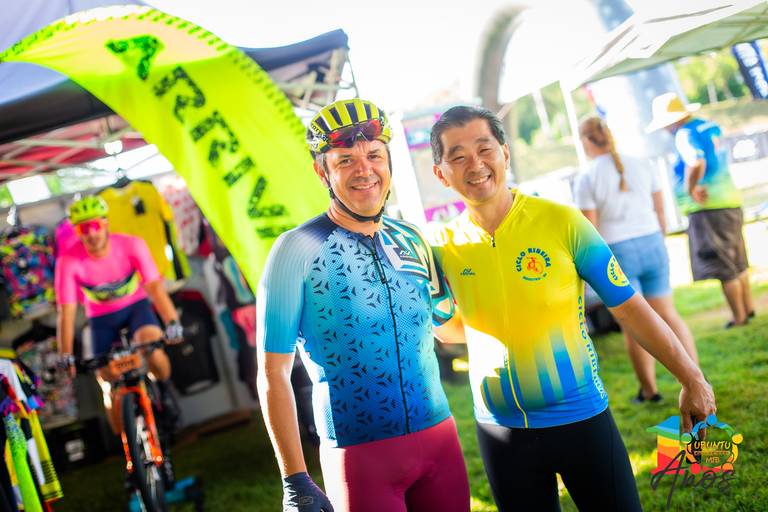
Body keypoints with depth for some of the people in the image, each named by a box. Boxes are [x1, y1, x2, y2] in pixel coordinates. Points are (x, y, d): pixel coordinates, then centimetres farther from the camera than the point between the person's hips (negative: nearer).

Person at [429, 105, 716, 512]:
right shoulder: (445, 246, -5)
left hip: (582, 417, -2)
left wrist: (691, 378, -4)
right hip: (501, 430, 2)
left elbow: (629, 308, -6)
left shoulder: (562, 221, -12)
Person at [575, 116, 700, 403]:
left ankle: (649, 389, 18)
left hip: (616, 253, -4)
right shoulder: (641, 166, 4)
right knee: (668, 314, 14)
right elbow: (660, 211, 10)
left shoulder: (586, 180, -8)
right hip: (652, 243, 4)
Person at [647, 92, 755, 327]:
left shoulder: (685, 134, -16)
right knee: (737, 262, 21)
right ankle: (749, 308, 32)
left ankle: (739, 317, 8)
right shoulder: (710, 127, 11)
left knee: (723, 267, 1)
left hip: (707, 207, -9)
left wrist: (690, 188, -19)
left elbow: (696, 163, -33)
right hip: (730, 200, 9)